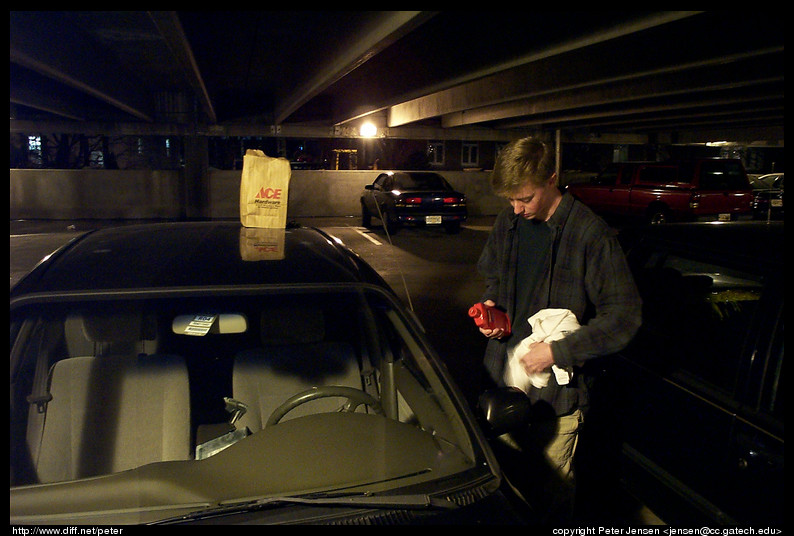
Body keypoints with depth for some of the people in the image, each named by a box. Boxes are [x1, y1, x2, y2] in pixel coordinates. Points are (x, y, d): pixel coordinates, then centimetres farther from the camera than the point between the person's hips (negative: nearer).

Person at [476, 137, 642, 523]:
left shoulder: (590, 234, -16)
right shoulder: (508, 222, 2)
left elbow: (624, 316, -14)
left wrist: (558, 351, -19)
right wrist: (489, 305, -2)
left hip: (555, 392, -5)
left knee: (551, 494, 12)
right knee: (507, 479, 20)